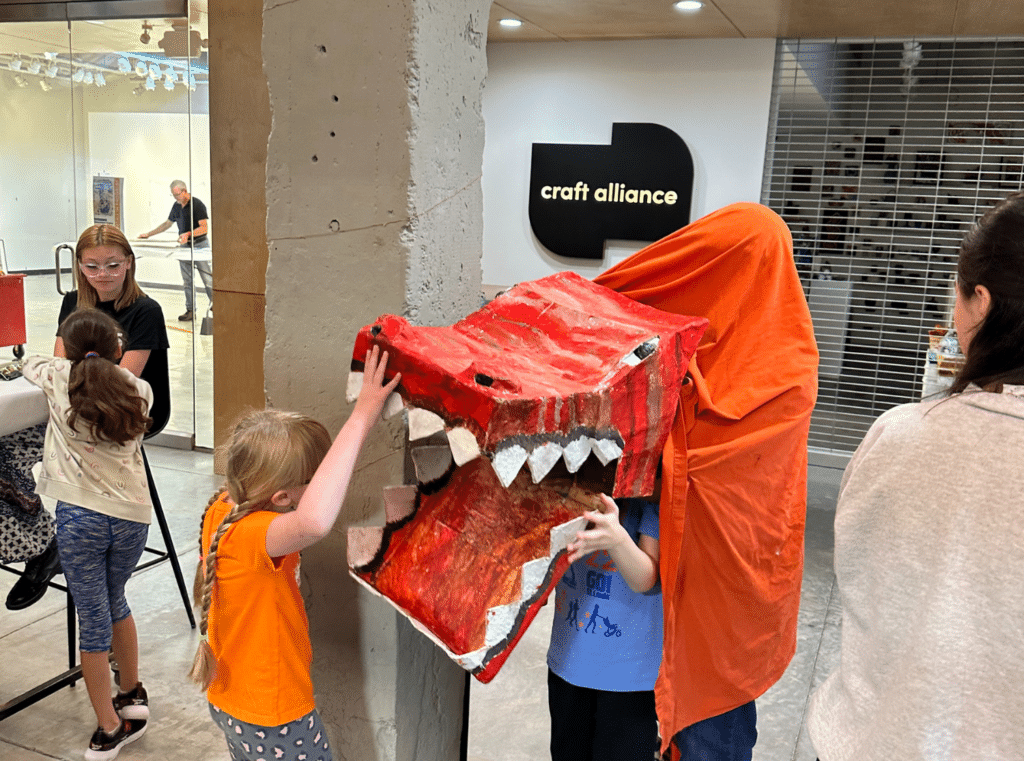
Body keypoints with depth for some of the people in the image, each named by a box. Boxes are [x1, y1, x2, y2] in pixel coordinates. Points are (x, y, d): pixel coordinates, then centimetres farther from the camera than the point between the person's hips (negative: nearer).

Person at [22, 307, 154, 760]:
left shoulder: (60, 378, 2)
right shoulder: (138, 390, 5)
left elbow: (30, 363, 24)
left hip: (80, 515, -3)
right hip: (132, 515, 3)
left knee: (93, 618, 6)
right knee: (114, 602, 26)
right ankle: (133, 697, 37)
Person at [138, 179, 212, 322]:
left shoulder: (197, 205, -11)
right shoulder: (177, 206, 12)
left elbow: (204, 228, -16)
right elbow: (167, 223, 23)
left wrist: (188, 234, -29)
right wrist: (148, 234, 20)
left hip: (200, 245, -7)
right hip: (184, 246, 7)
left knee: (208, 279, -6)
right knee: (187, 281, 6)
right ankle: (190, 310, 9)